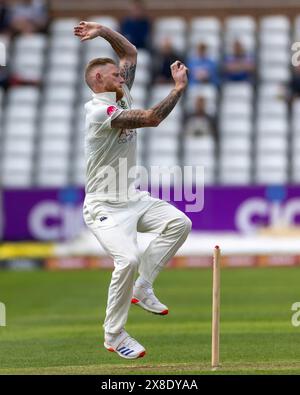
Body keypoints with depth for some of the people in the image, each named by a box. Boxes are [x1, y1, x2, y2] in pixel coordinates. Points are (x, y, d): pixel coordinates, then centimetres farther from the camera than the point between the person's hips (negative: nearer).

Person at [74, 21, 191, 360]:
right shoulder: (100, 111, -22)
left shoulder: (120, 98, 7)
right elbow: (151, 118, -31)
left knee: (179, 223, -2)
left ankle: (141, 289, 7)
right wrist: (180, 87, -21)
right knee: (128, 259, -26)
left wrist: (103, 31, 4)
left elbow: (130, 52, 18)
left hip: (132, 199, 9)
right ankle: (113, 335, -10)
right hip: (104, 207, -9)